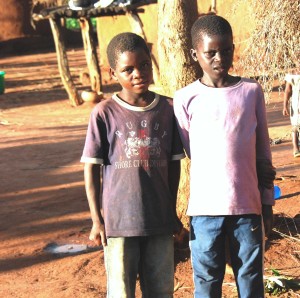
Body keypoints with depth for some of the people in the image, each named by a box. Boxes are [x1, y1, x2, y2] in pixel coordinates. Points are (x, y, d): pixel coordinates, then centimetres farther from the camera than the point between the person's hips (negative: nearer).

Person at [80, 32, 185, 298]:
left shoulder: (168, 109, 1)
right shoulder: (104, 114, -7)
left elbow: (174, 164, 9)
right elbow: (92, 168, -2)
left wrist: (171, 211, 11)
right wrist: (97, 219, -3)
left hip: (160, 221, 3)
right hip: (118, 220, -3)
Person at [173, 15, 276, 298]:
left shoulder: (252, 91, 3)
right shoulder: (185, 98, -2)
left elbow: (263, 151, 8)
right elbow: (192, 151, 4)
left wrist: (267, 202, 8)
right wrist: (246, 165, -2)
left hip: (247, 204, 1)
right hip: (205, 206, -1)